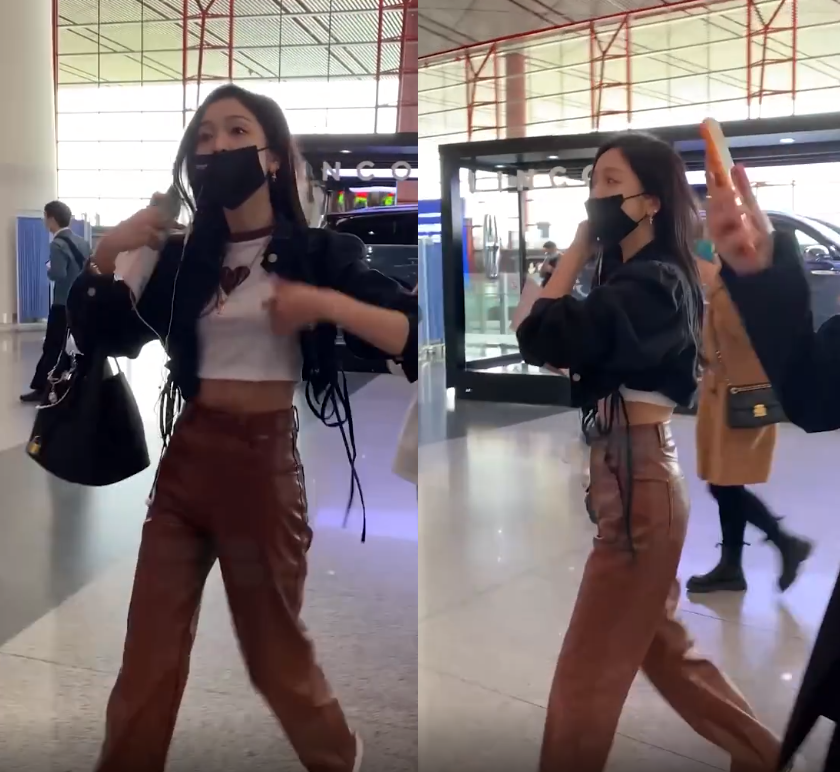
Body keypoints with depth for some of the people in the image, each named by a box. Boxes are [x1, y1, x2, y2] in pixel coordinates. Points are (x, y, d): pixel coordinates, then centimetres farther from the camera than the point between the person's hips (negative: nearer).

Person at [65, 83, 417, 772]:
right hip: (184, 460, 4)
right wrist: (107, 257, -6)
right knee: (148, 658, 7)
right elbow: (102, 336, 9)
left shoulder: (317, 252, -3)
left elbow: (413, 335, -12)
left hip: (263, 462, -4)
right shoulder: (182, 257, 8)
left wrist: (329, 304, -25)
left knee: (276, 651, 13)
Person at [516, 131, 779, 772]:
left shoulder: (650, 283, -18)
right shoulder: (639, 279, 13)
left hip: (638, 482, -10)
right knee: (663, 650, 22)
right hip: (637, 477, 10)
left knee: (586, 677, 3)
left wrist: (581, 243, -16)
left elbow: (541, 338, -27)